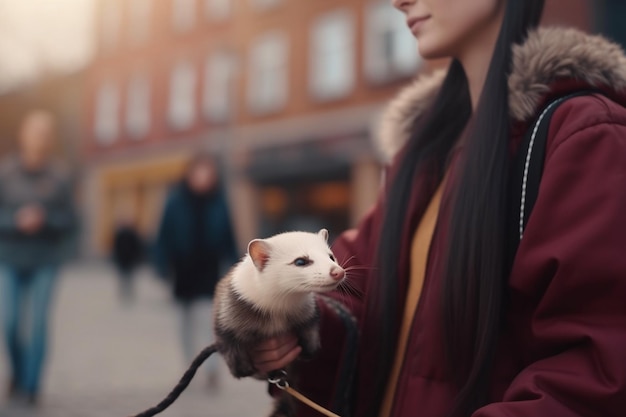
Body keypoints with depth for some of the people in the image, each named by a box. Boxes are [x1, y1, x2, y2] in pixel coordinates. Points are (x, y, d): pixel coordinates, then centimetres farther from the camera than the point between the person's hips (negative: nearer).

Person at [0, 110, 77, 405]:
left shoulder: (60, 177, -5)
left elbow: (70, 222, -2)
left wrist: (45, 219, -20)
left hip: (45, 262, 0)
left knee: (38, 324, -6)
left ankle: (30, 387, 7)